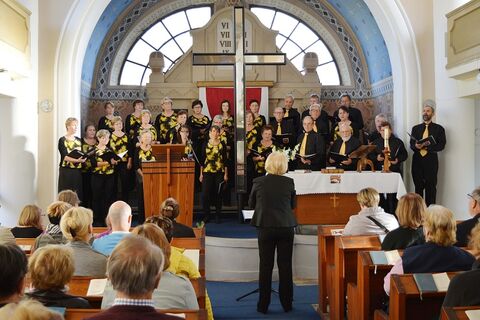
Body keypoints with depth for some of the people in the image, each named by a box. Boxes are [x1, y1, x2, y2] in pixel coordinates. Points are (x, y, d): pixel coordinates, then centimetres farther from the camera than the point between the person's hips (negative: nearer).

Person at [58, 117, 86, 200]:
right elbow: (64, 157, -13)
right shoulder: (62, 140, -2)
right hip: (66, 171, -5)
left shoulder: (79, 140, 14)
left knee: (78, 195, 2)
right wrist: (76, 160, -28)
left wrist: (83, 159, -7)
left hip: (78, 171, 5)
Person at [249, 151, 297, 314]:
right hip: (286, 227, 1)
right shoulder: (289, 182, -5)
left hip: (265, 227, -1)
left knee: (265, 265, 7)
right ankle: (287, 304, 16)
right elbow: (293, 205, 8)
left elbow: (251, 204, 6)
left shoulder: (258, 182, -7)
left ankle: (263, 305, 11)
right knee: (285, 265, 9)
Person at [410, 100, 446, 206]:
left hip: (431, 161, -3)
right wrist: (416, 146, -16)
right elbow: (411, 144, 7)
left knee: (431, 188, -2)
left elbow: (441, 145, -4)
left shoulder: (439, 128, 5)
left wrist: (428, 145, -17)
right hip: (417, 160, 3)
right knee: (418, 187, 7)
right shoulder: (416, 128, 14)